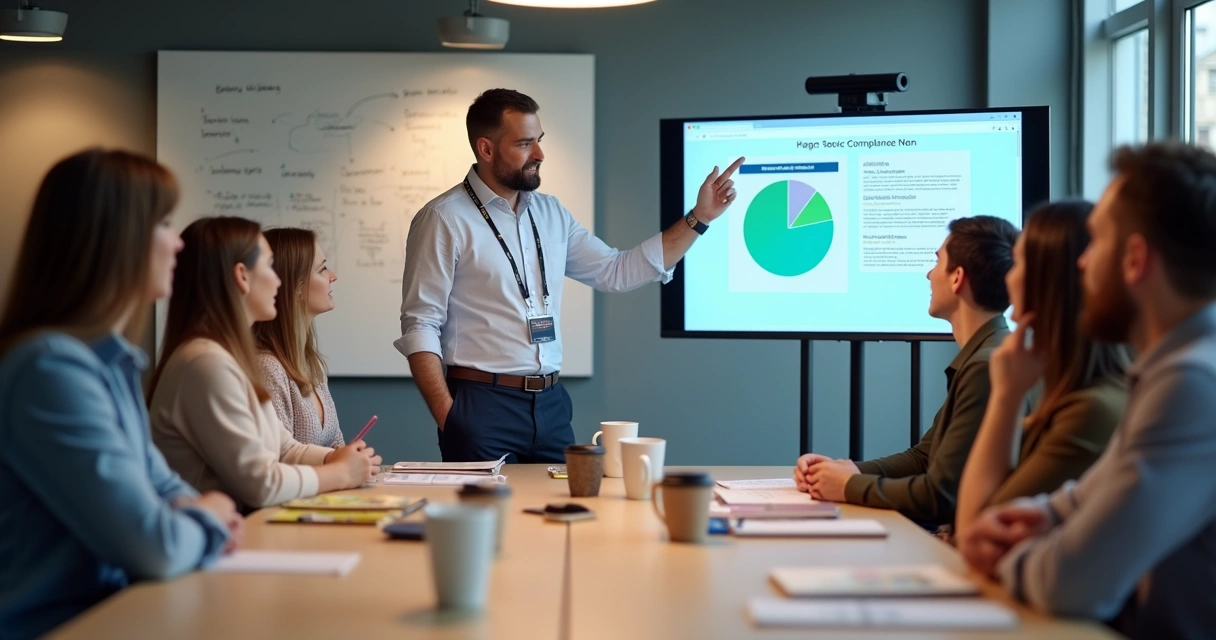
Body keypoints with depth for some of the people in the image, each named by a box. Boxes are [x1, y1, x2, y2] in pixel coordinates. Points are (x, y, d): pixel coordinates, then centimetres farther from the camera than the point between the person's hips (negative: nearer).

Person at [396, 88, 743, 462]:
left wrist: (699, 218, 8)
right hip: (483, 406, -6)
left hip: (551, 404, 6)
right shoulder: (444, 220, -7)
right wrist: (447, 418, -17)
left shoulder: (551, 214, 11)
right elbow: (420, 326, -9)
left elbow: (617, 272, 13)